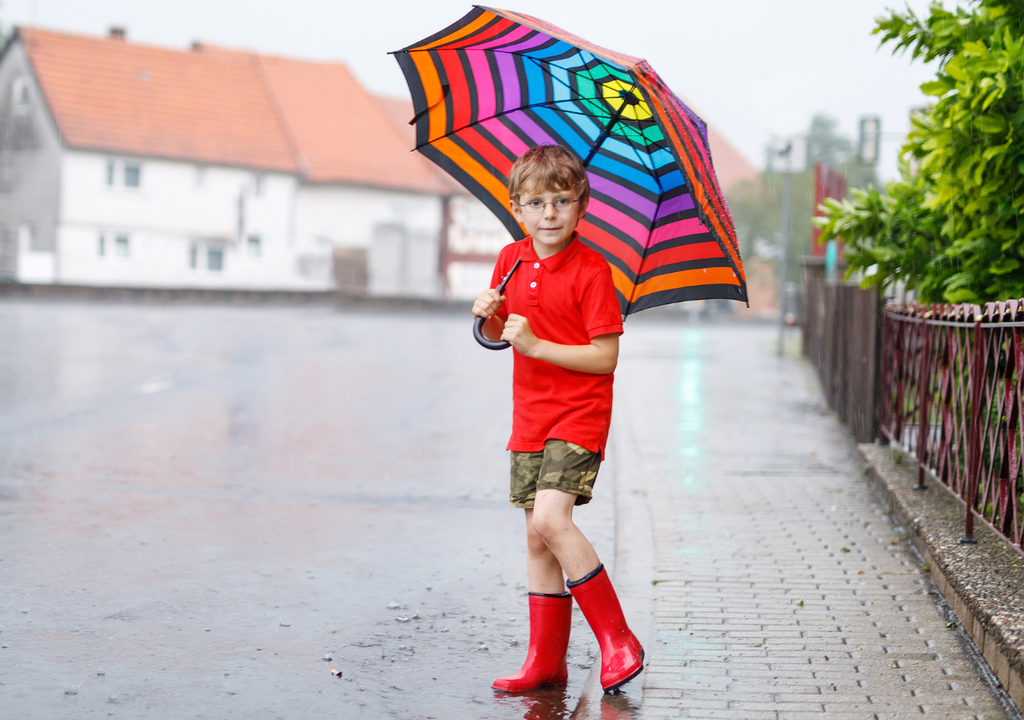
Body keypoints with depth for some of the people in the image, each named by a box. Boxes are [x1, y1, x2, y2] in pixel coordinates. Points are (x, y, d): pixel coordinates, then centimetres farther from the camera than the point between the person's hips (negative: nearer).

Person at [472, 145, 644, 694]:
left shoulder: (591, 270, -13)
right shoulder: (511, 261, 6)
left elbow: (605, 357, -16)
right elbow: (500, 335, 17)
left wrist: (536, 345, -21)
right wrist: (489, 318, -5)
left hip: (579, 414, -7)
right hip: (531, 416, 7)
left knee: (550, 519, -22)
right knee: (537, 539, 8)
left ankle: (616, 638, -10)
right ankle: (546, 660, 17)